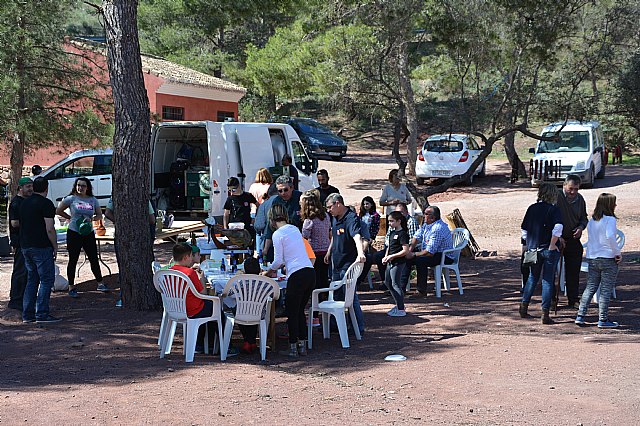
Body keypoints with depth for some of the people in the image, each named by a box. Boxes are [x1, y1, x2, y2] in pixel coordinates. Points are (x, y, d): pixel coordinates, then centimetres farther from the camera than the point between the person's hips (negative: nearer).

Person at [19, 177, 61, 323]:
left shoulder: (24, 203, 13)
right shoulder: (46, 203, -11)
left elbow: (18, 224, 19)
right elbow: (49, 229, -16)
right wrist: (55, 246, -7)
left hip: (25, 246, 8)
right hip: (41, 247, -8)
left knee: (32, 280, 14)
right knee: (47, 279, -3)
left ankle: (27, 314, 11)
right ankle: (42, 314, -8)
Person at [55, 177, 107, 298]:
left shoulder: (93, 200, 6)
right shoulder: (71, 199, -2)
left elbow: (99, 215, 10)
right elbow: (58, 211, 4)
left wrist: (90, 219, -9)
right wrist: (70, 218, -1)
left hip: (88, 233, 3)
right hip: (74, 233, -3)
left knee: (94, 259, 4)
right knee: (73, 260, 3)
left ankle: (100, 283, 14)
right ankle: (71, 287, 11)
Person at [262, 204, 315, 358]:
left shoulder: (278, 234, -6)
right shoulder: (295, 229, 16)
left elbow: (278, 261, -5)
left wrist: (268, 271, 15)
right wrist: (275, 268, 32)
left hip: (297, 275, -7)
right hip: (310, 273, 7)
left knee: (292, 313, 4)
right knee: (300, 311, 17)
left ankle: (293, 348, 6)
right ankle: (302, 345, 17)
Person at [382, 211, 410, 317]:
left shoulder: (402, 234, -15)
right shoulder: (392, 233, 13)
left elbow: (405, 250, -20)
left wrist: (392, 256, -20)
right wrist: (386, 256, 6)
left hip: (398, 263, -10)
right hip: (390, 262, 10)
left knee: (395, 284, -7)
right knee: (388, 283, 17)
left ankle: (401, 310, -1)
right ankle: (398, 304, 29)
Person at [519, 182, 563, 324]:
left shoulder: (531, 209, 5)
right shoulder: (553, 209, -9)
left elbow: (524, 231, 6)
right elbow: (558, 227, -26)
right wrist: (552, 245, -17)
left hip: (533, 249, 4)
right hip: (549, 250, -4)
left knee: (533, 277, 21)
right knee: (548, 280, 3)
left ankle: (524, 307, 22)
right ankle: (545, 314, 2)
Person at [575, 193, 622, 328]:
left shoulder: (591, 221, 9)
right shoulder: (610, 219, -12)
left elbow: (591, 238, 8)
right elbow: (610, 236, -25)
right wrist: (618, 252, -15)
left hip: (592, 258, 6)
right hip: (608, 258, -6)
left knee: (590, 287, 13)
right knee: (606, 290, 2)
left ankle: (580, 316, 9)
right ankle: (603, 320, 5)